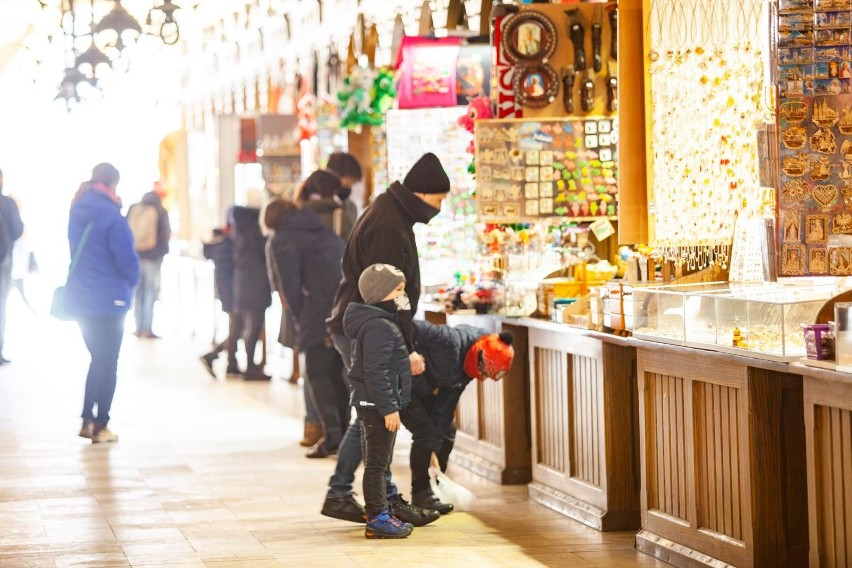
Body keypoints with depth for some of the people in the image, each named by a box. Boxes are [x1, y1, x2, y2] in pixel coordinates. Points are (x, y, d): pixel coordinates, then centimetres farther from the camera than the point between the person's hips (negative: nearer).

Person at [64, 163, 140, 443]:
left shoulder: (78, 213, 3)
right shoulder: (112, 217, -19)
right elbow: (127, 258, -18)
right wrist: (132, 281, 2)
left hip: (80, 297, 7)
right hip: (109, 299, -7)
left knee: (98, 359, 21)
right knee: (108, 364, 6)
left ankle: (87, 420, 18)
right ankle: (100, 427, 9)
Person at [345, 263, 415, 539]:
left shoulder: (384, 322, 15)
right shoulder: (378, 327, -20)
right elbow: (376, 372, -25)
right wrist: (389, 408, -25)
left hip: (376, 404, 11)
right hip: (376, 404, -11)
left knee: (380, 462, 17)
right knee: (377, 462, -6)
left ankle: (379, 514, 24)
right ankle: (377, 519, -3)